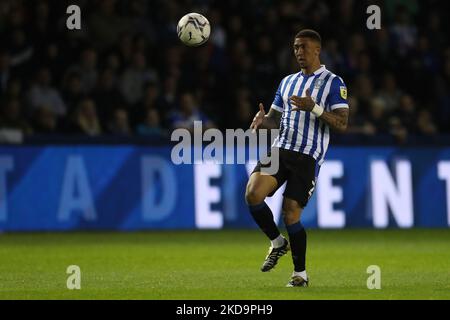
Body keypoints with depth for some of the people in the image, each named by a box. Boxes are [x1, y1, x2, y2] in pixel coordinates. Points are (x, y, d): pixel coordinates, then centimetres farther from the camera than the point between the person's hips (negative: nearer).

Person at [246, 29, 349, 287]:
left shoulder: (333, 82, 0)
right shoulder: (288, 82, 19)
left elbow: (342, 124, -7)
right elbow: (275, 119, 22)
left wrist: (314, 108, -21)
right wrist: (262, 120, -2)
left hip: (308, 157, -5)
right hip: (280, 149, 5)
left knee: (291, 213, -9)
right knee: (253, 193, -18)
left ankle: (300, 274, 8)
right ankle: (278, 242, 7)